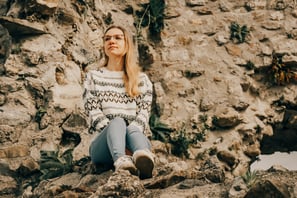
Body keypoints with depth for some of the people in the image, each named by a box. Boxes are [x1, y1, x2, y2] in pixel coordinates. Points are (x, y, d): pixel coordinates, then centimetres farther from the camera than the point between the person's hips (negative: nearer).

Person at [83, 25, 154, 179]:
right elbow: (93, 114, 3)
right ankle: (121, 162, -67)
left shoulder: (141, 79, 20)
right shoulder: (93, 77, 18)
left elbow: (144, 113, 4)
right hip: (103, 144, 0)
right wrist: (115, 131, -16)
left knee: (132, 130, -36)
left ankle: (143, 158, -72)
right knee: (117, 121, -35)